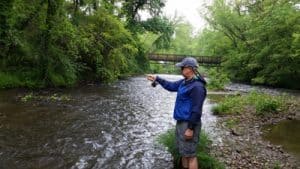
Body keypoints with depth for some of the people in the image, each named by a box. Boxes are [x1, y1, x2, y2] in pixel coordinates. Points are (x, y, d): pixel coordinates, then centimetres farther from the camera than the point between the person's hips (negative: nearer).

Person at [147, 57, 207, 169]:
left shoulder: (197, 86, -21)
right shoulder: (185, 82, 8)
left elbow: (196, 110, -23)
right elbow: (171, 86, 24)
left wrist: (191, 128, -21)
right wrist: (157, 79, 21)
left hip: (189, 124, -10)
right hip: (181, 122, 10)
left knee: (190, 154, -1)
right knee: (183, 152, 20)